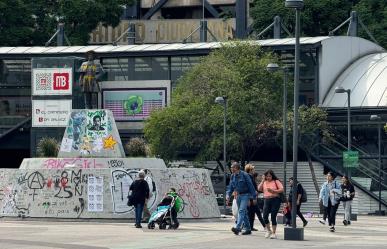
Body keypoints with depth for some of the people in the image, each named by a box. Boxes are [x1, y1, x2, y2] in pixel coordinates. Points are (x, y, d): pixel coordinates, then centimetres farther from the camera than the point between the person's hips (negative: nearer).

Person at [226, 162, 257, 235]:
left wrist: (254, 197, -11)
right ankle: (248, 229, 20)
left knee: (241, 211, -19)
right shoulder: (233, 176, 6)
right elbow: (231, 187, 13)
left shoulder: (244, 175, -14)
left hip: (245, 195, -7)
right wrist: (228, 195, -5)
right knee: (244, 213, 12)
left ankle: (237, 228, -32)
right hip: (238, 195, 7)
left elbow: (250, 186, -11)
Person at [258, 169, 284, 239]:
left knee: (273, 217, -3)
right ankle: (268, 230, 11)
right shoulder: (264, 182, 13)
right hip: (266, 200, 3)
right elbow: (259, 189, -1)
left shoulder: (276, 181, 2)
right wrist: (263, 180, -3)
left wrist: (273, 191, -16)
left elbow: (282, 189, -6)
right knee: (265, 216, -10)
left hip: (275, 200, -3)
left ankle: (273, 233, 5)